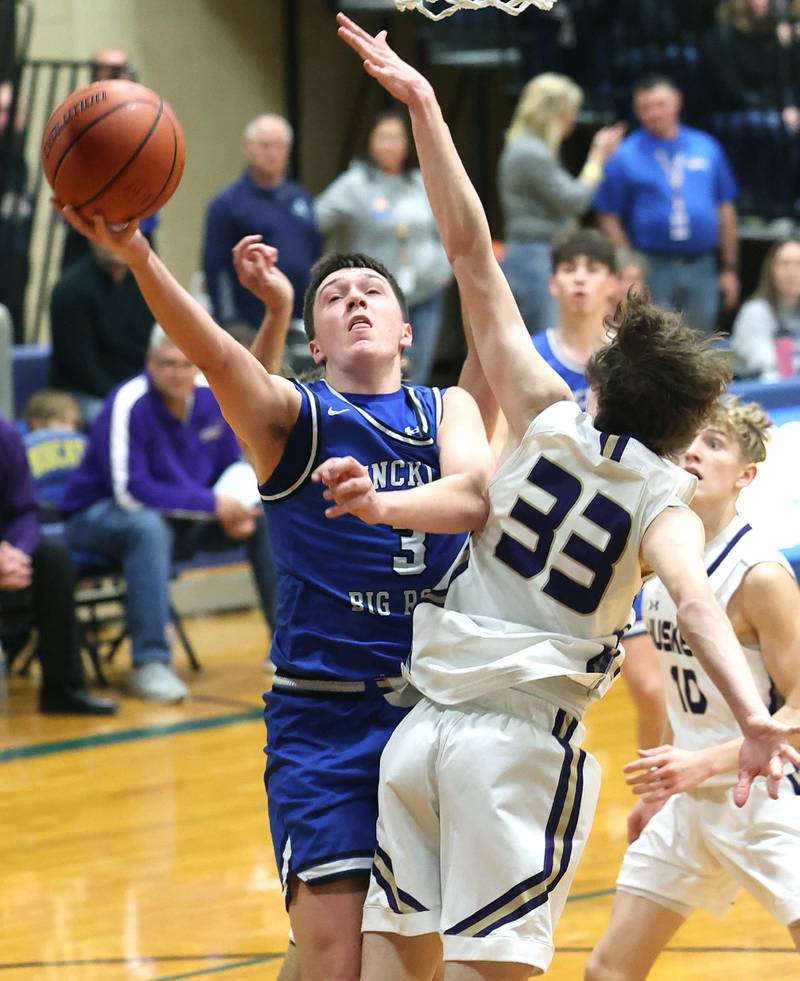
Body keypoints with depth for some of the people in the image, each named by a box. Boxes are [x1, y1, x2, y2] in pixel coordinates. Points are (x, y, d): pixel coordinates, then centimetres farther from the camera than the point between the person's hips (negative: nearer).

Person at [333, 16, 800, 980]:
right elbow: (694, 600, -21)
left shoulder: (546, 419, 6)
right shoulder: (663, 501, 0)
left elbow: (471, 251, 5)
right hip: (525, 739, -3)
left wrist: (421, 106, 6)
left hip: (426, 722, 3)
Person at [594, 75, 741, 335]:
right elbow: (609, 218, -1)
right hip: (653, 270, -3)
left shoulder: (706, 148, 9)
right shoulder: (625, 156, 1)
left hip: (701, 268, 3)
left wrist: (730, 268, 10)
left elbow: (725, 210, 13)